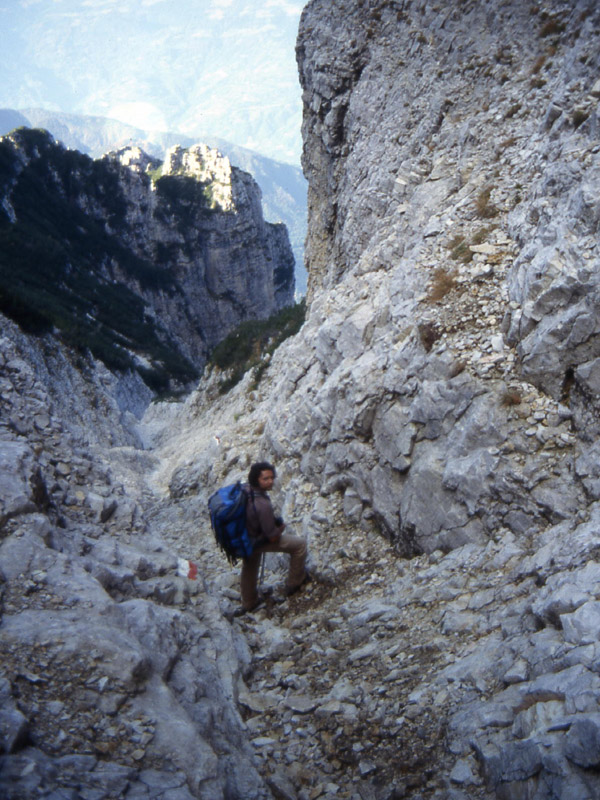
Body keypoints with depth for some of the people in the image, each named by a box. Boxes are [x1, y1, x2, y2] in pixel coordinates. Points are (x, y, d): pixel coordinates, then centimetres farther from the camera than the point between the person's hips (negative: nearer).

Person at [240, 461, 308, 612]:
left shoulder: (245, 488, -16)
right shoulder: (262, 505, -39)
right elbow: (273, 537, -27)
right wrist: (282, 527, -5)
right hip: (257, 541, -8)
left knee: (249, 568, 34)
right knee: (299, 544, 6)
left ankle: (249, 602, 55)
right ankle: (295, 582, 26)